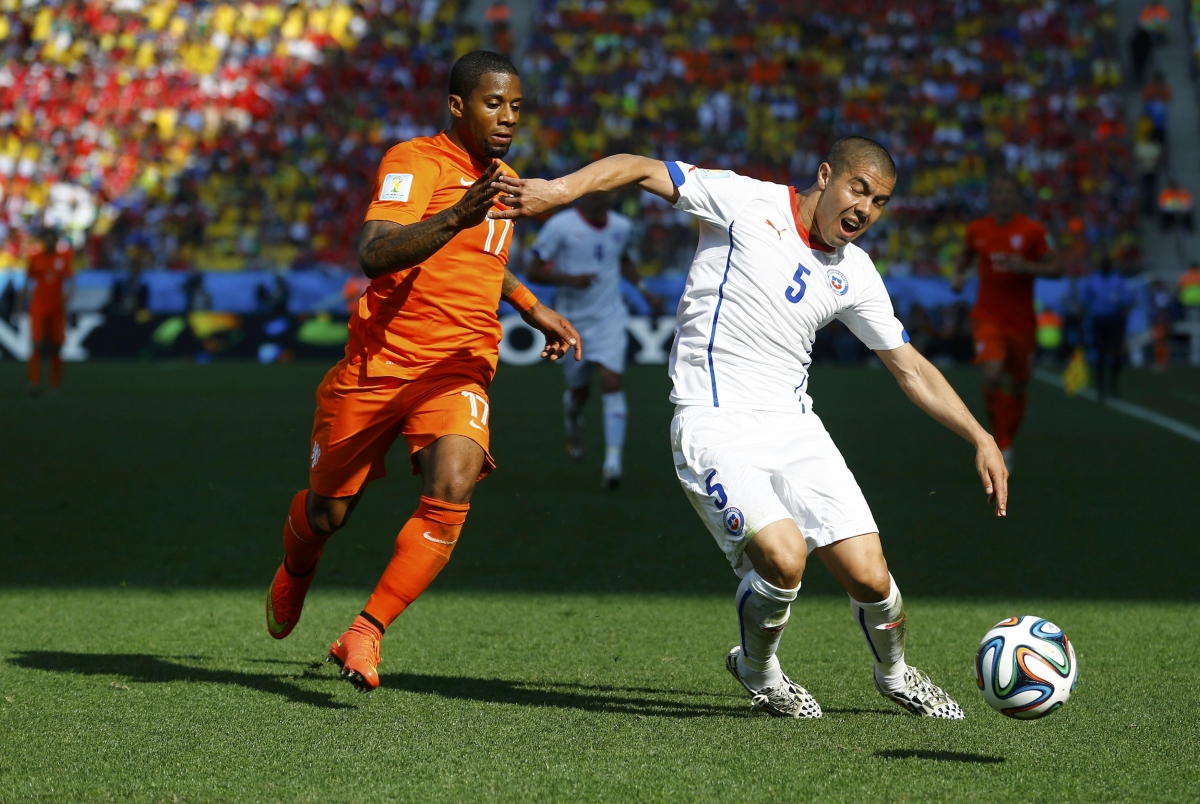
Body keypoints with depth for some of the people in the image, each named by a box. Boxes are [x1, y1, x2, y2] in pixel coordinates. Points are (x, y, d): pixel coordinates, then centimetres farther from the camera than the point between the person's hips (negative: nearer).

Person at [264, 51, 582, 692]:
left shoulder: (501, 179, 15)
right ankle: (295, 574, 48)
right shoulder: (415, 161, -11)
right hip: (378, 365, -4)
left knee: (451, 490, -24)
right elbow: (374, 254, -29)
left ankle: (363, 637, -18)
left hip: (457, 372, 4)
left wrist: (533, 310, 34)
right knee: (328, 510, 11)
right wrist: (458, 216, -41)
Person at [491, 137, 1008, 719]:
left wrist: (982, 440, 12)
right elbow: (642, 169, -6)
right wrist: (559, 189, -22)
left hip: (794, 427, 5)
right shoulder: (748, 202, -5)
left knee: (868, 576, -7)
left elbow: (910, 368, 18)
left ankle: (895, 675, 27)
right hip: (714, 427, -5)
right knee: (783, 556, -26)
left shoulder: (855, 274, 10)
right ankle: (756, 671, 6)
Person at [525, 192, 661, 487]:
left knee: (611, 382, -15)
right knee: (579, 390, 11)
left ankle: (612, 462, -18)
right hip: (573, 321, -2)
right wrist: (569, 279, -24)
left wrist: (643, 289, 15)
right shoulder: (560, 226, -11)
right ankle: (573, 425, 48)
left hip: (610, 319, 2)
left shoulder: (622, 227, 3)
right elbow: (532, 271, -10)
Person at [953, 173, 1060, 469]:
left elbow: (1055, 267, -5)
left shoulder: (1032, 231, -6)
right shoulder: (977, 229, 1)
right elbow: (967, 253, 22)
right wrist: (958, 274, 3)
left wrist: (1026, 267, -22)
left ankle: (1008, 438, 35)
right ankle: (1002, 445, -8)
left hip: (1022, 320, 0)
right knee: (992, 376, -22)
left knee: (1019, 387, 10)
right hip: (988, 317, 0)